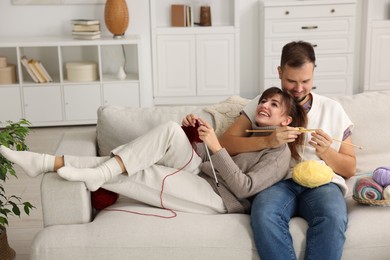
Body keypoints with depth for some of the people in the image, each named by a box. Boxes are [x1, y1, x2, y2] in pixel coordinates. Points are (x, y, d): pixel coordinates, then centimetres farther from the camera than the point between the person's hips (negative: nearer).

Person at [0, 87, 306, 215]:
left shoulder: (280, 153, -1)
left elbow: (244, 188, -16)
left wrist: (216, 147, -18)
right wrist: (192, 134, 0)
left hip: (219, 200, -6)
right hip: (201, 176, 7)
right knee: (171, 130, -20)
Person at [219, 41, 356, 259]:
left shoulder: (332, 109, 15)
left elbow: (350, 169, 16)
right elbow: (225, 144, 0)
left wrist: (325, 152, -6)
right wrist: (267, 141, -15)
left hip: (321, 182, 1)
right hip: (278, 181, 0)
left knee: (333, 218, -35)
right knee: (264, 215, -36)